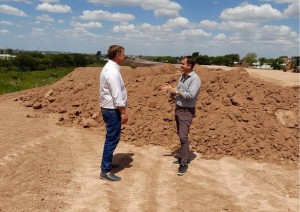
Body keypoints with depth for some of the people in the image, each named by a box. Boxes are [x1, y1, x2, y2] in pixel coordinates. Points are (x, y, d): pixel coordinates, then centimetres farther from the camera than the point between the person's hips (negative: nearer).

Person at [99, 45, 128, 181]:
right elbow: (116, 95, -24)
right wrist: (123, 112, -19)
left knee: (111, 138, 20)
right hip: (113, 110, -11)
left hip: (108, 108, 11)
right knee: (112, 139, -5)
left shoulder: (109, 67, 13)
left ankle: (107, 163, 33)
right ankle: (105, 171, 2)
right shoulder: (113, 71, -20)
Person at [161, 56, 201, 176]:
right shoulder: (182, 77, 10)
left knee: (183, 137, -12)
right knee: (180, 135, 15)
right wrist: (170, 90, -8)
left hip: (187, 111, -9)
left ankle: (184, 164, -6)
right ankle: (184, 157, 28)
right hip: (178, 109, 9)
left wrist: (175, 91, -20)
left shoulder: (195, 79, -16)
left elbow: (191, 95, -28)